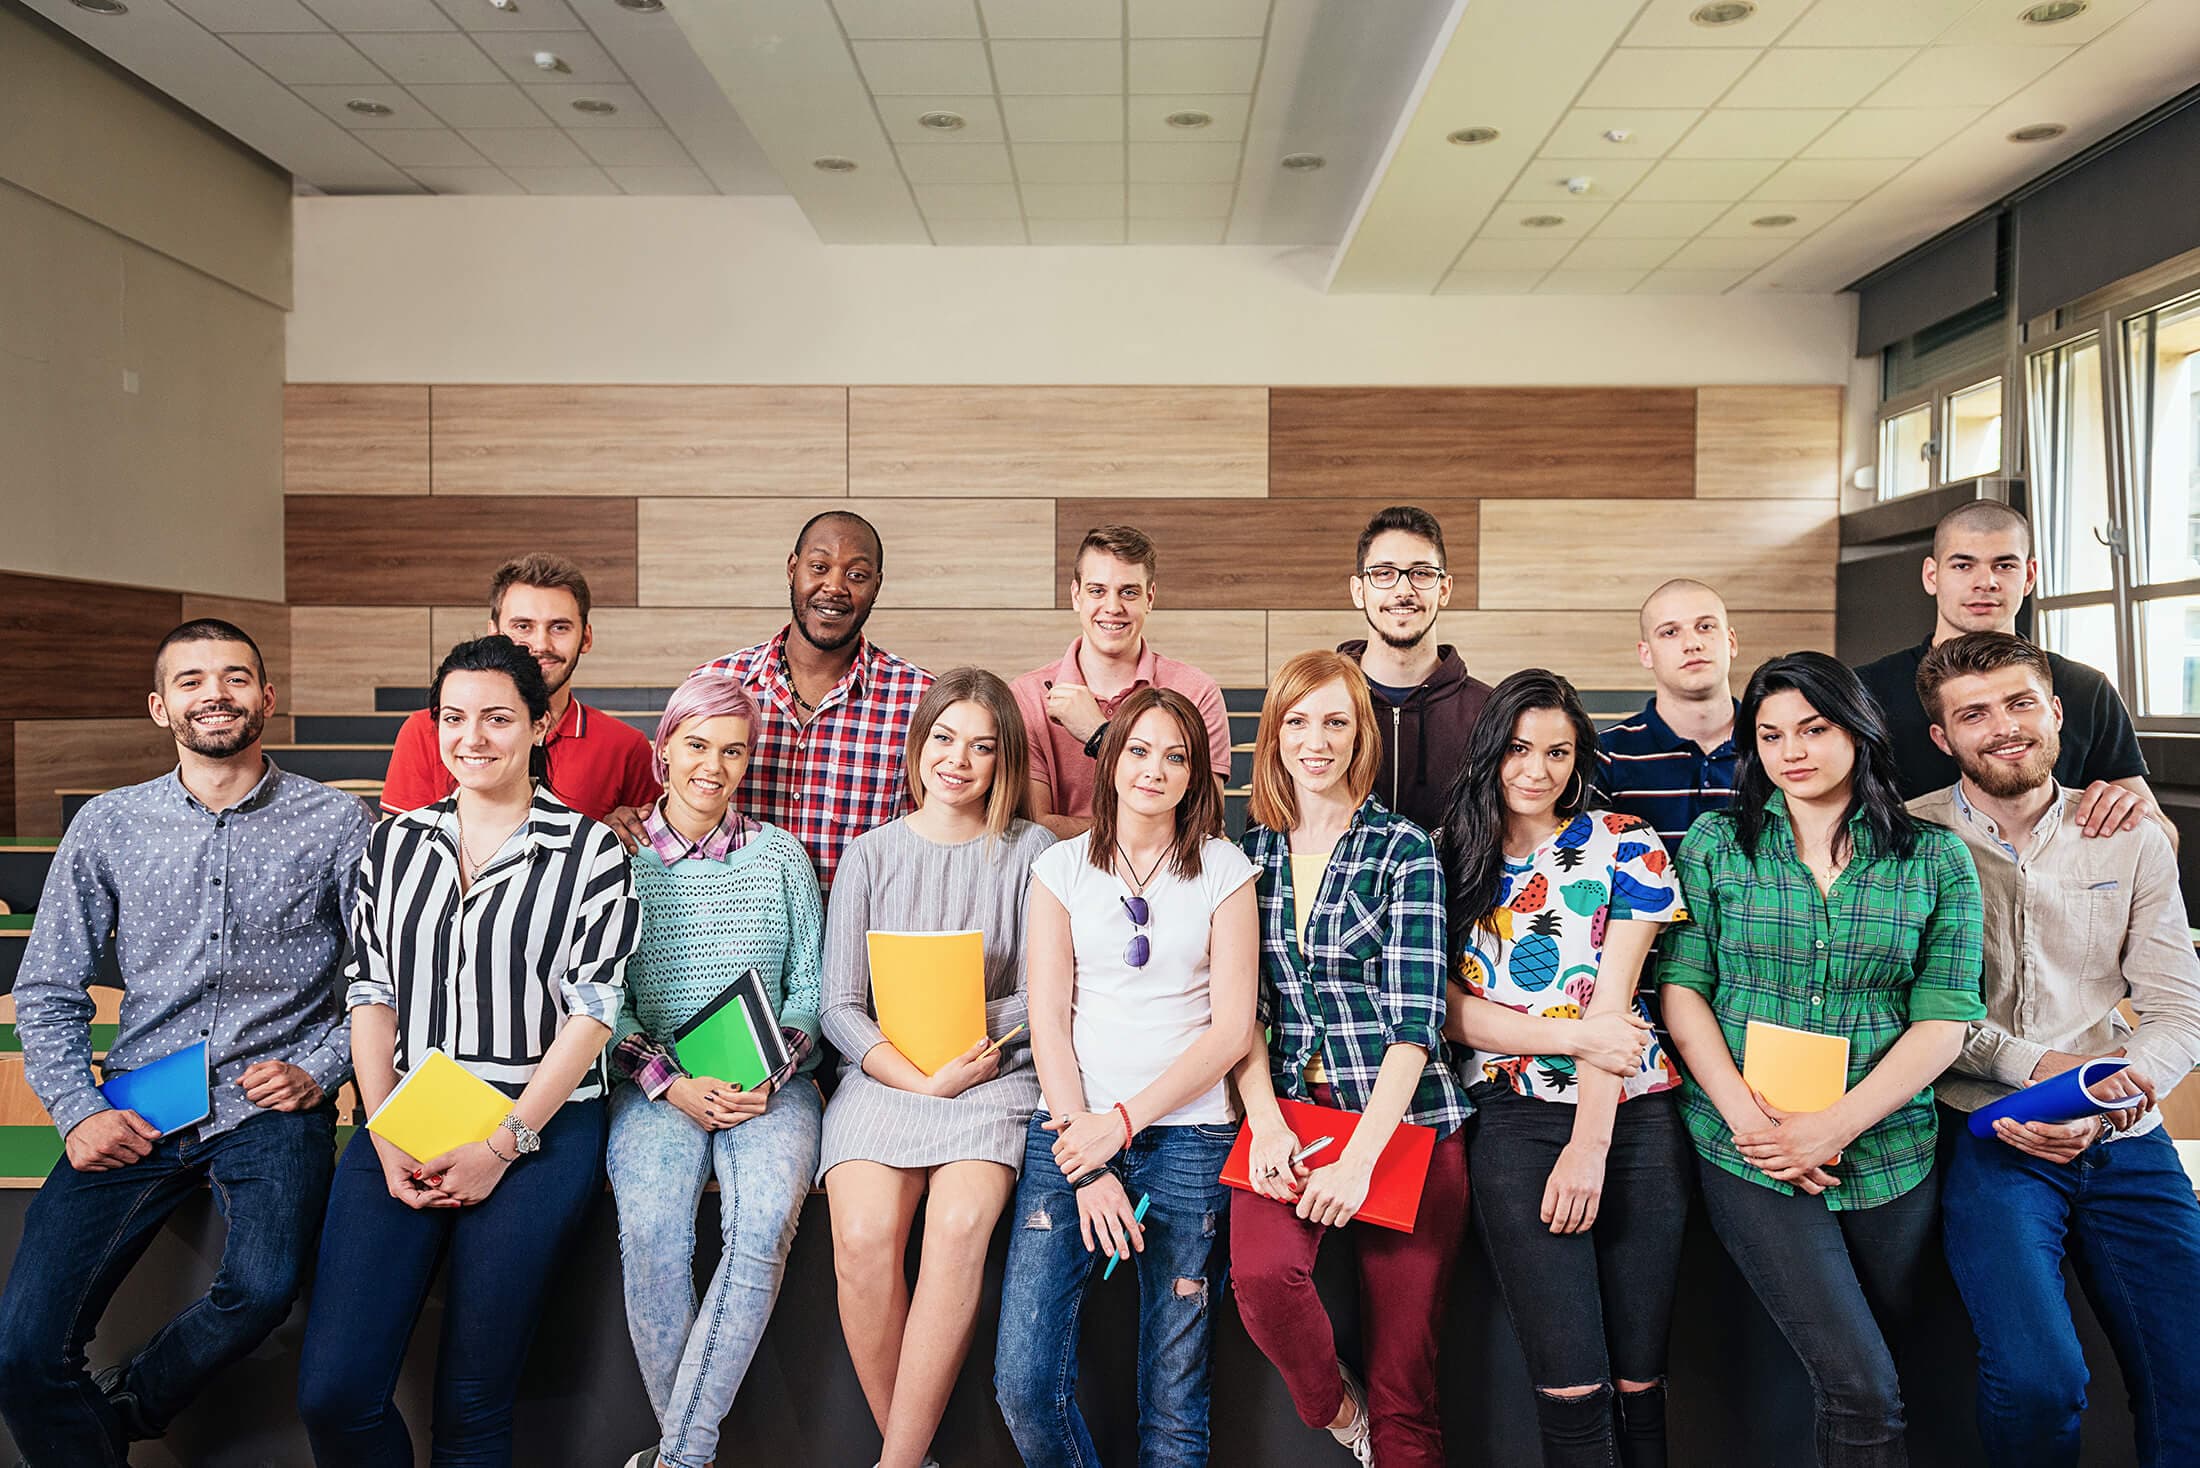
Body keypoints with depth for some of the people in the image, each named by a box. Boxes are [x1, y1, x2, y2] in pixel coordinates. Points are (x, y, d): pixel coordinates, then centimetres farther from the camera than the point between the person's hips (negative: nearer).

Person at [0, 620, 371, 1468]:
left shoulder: (335, 823, 2)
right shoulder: (107, 826, 8)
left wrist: (322, 1069, -7)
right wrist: (79, 1110, -2)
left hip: (273, 1109, -2)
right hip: (136, 1112, 2)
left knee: (263, 1287, -28)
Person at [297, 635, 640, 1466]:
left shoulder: (588, 851, 0)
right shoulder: (396, 844, 12)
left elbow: (592, 1011, -4)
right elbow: (371, 995, 10)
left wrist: (502, 1145, -10)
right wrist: (387, 1139, -2)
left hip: (542, 1125, -3)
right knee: (332, 1394, -7)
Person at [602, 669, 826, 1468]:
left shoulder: (781, 855, 10)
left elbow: (811, 989, 8)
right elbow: (603, 1004, 4)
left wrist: (768, 1077, -8)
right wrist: (674, 1086, -11)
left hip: (770, 1083, 0)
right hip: (657, 1084, 0)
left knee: (763, 1227, -29)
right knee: (649, 1230, -29)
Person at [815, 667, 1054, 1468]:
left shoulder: (1030, 852, 7)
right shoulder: (870, 854, 10)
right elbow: (839, 1009, 4)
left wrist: (962, 1031, -12)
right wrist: (924, 1077, -11)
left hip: (994, 1079, -1)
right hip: (882, 1076, 1)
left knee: (959, 1226, -30)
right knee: (862, 1237, -26)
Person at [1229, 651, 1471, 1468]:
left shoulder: (1405, 850, -1)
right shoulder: (1246, 850, 8)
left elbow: (1414, 1017, -8)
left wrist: (1359, 1158, -16)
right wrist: (1265, 1121, -10)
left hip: (1402, 1118, -1)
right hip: (1288, 1105, 2)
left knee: (1405, 1382, 0)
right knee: (1262, 1273, -24)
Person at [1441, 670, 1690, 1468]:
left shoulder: (1622, 846, 4)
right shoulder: (1454, 859, 8)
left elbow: (1613, 1004, -3)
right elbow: (1446, 1009, 1)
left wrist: (1590, 1144, -11)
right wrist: (1573, 1035, -10)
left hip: (1627, 1115, 0)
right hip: (1512, 1122, 0)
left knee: (1638, 1377, 4)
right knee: (1571, 1386, -6)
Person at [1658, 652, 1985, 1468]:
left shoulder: (1937, 859, 3)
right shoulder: (1716, 844, 3)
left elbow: (1943, 1020, -3)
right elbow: (1680, 987, -1)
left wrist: (1833, 1127, -14)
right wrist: (1747, 1115, -13)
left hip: (1888, 1152, 2)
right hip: (1747, 1150, -1)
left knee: (1865, 1379, 12)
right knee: (1861, 1388, -11)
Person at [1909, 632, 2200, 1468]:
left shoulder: (2130, 841, 9)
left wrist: (2104, 1101, -11)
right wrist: (2031, 1065, -16)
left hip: (2122, 1145, 4)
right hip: (1989, 1139, -3)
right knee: (2037, 1382, -23)